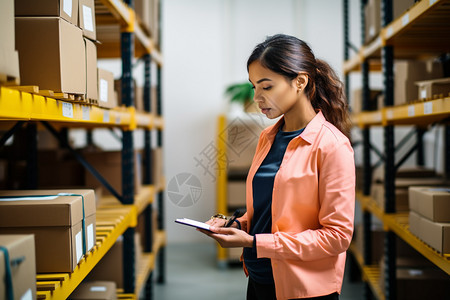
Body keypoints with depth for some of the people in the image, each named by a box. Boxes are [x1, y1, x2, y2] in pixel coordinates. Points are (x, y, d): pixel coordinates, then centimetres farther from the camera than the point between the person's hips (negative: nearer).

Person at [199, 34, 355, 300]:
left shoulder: (332, 145, -14)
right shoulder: (268, 138, 8)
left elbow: (338, 235, -18)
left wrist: (254, 243, -20)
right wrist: (237, 225, -3)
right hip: (259, 278, 6)